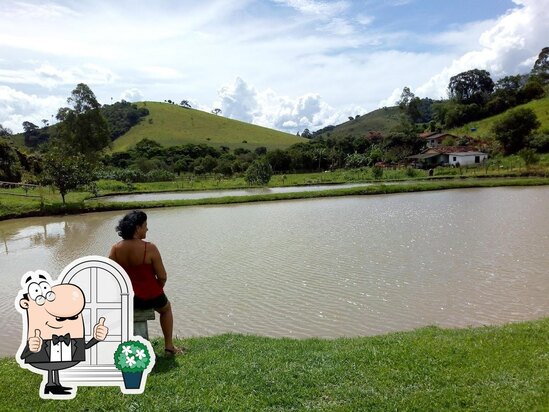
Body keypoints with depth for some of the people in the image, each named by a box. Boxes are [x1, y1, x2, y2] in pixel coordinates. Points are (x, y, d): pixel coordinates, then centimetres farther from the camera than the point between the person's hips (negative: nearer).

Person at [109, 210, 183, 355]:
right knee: (166, 308, 32)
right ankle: (169, 346, 35)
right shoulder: (150, 248, -21)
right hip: (150, 298, -3)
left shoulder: (115, 249, -10)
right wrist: (156, 290, 5)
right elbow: (162, 277, -17)